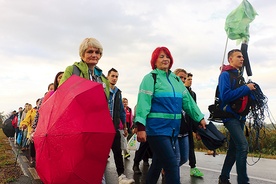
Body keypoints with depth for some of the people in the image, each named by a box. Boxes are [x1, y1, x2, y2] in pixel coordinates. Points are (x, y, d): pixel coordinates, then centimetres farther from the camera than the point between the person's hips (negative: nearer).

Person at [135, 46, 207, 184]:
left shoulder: (176, 79, 15)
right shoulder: (150, 78, -5)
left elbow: (187, 100, 16)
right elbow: (143, 102, -14)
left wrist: (200, 118, 14)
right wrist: (141, 127, -22)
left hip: (173, 129, 7)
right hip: (157, 129, -7)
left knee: (158, 163, 18)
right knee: (172, 166, -8)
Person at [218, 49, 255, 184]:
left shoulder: (239, 75, 16)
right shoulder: (225, 74, -9)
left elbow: (242, 95, 18)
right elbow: (225, 96, -21)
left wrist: (250, 90, -1)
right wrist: (246, 88, -17)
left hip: (239, 116, 9)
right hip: (230, 116, -9)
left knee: (234, 148, 12)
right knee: (243, 146, -18)